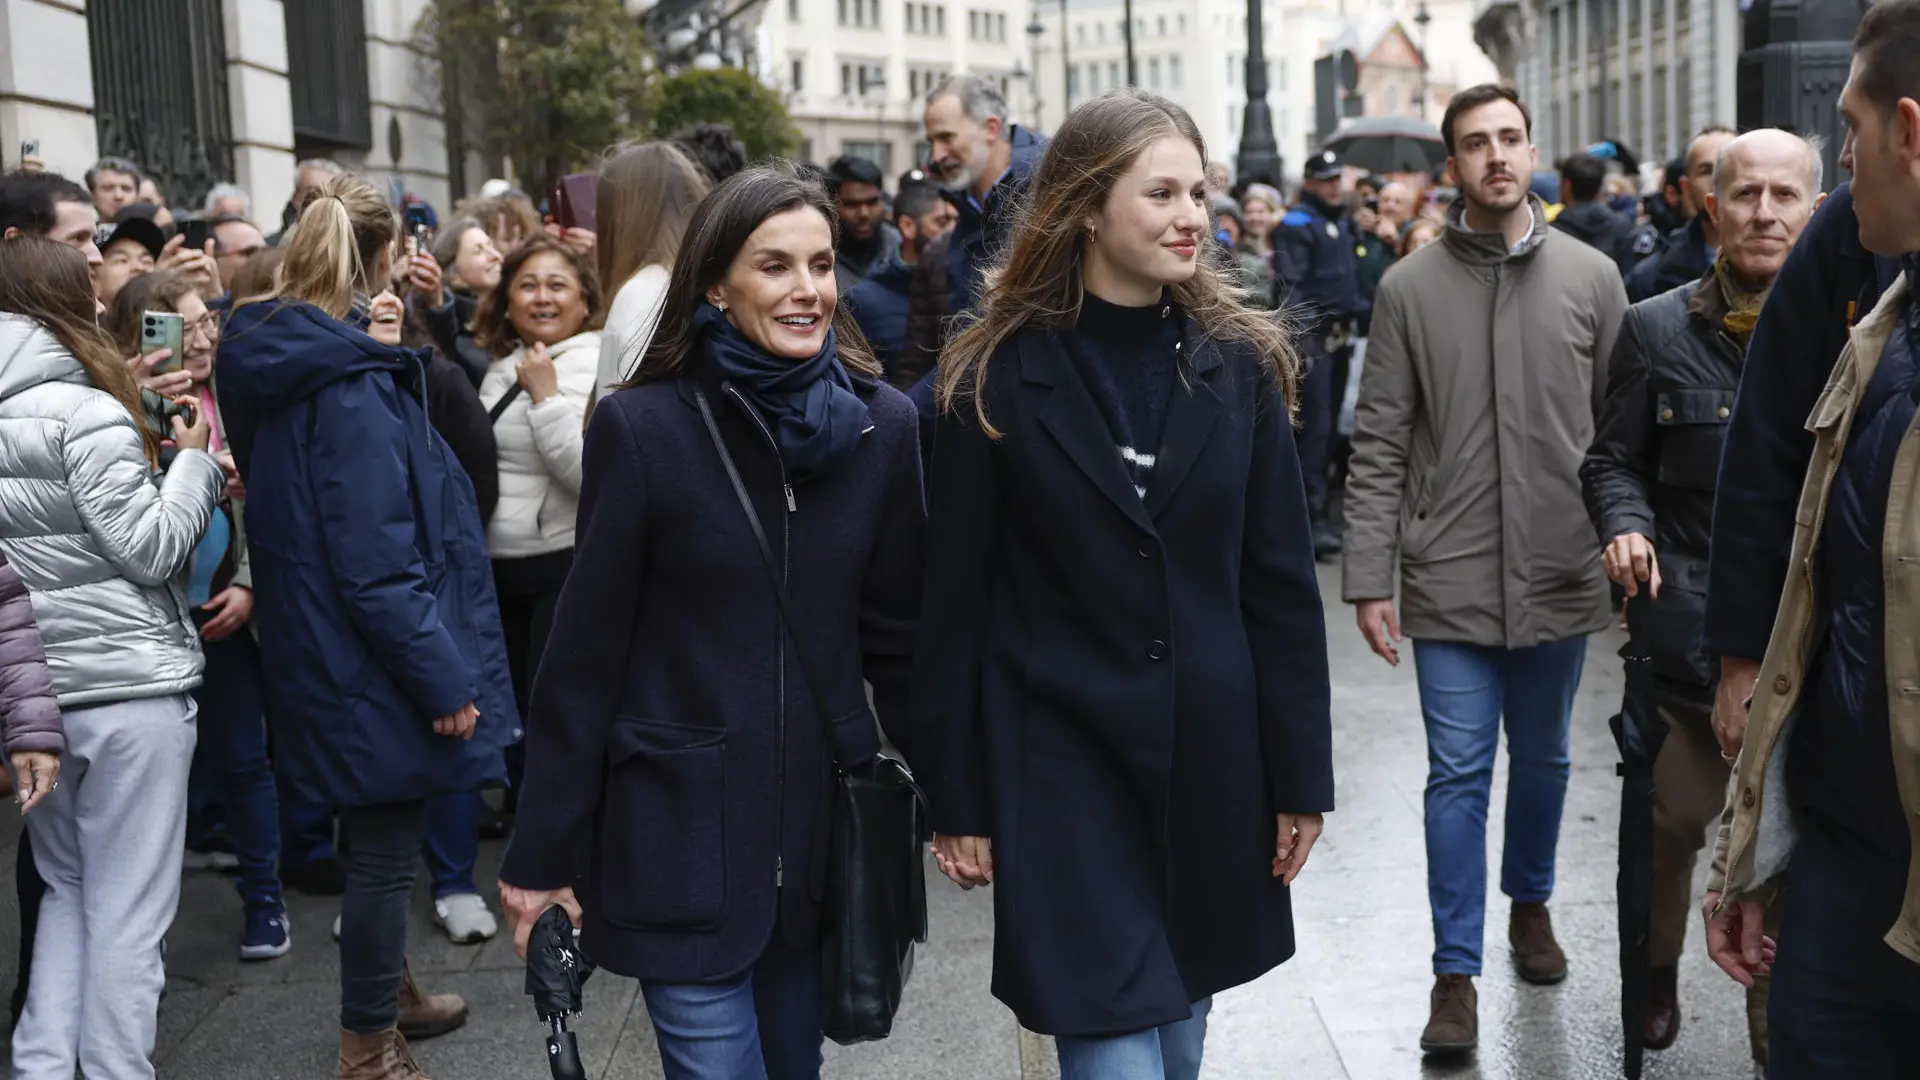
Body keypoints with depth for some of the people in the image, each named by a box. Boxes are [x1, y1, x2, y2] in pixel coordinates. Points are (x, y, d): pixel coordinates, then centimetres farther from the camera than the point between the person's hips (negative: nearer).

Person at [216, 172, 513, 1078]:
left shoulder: (284, 365, 4)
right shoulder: (350, 391, -24)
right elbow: (377, 566, -25)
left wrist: (378, 353, 5)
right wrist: (443, 677, -19)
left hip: (326, 653, 10)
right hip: (374, 661, -10)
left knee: (383, 836, 25)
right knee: (386, 847, 4)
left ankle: (388, 990, 43)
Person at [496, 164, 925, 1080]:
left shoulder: (882, 423, -1)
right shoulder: (642, 426, -10)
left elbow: (898, 636, 7)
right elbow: (585, 653, -6)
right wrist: (544, 856, -4)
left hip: (827, 823, 4)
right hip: (683, 830, -3)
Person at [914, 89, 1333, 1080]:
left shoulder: (1239, 364, 1)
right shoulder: (999, 379, -6)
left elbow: (1282, 587, 2)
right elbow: (955, 603, -4)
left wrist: (1300, 776, 1)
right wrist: (956, 799, -3)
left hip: (1211, 759, 3)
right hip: (1063, 760, -3)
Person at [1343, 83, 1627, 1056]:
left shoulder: (1592, 278, 1)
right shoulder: (1409, 287, -2)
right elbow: (1379, 445, -3)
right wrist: (1369, 577, -6)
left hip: (1560, 575, 2)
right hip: (1450, 578, -2)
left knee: (1542, 759, 17)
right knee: (1458, 775, 1)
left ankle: (1530, 902, 41)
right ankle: (1455, 972, 11)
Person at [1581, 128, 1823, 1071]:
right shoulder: (1657, 329, 2)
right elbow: (1613, 459, 7)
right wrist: (1625, 526, -12)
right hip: (1689, 627, 0)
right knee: (1675, 820, 12)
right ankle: (1657, 973, 38)